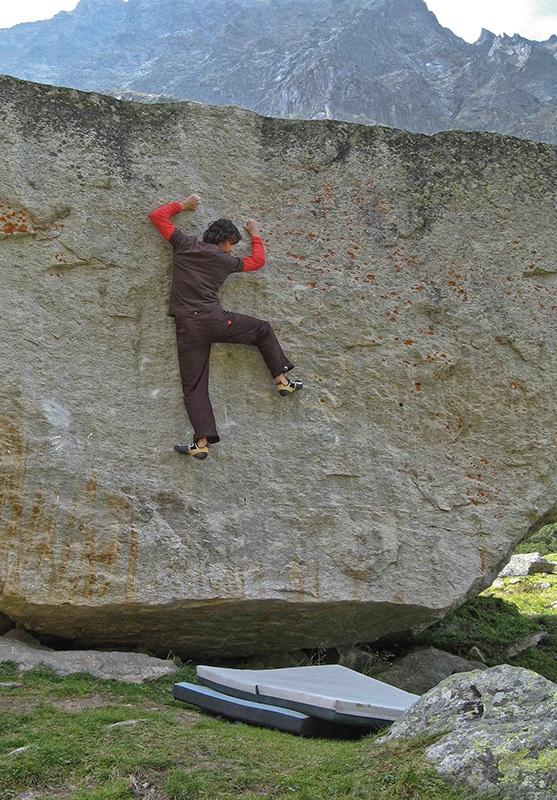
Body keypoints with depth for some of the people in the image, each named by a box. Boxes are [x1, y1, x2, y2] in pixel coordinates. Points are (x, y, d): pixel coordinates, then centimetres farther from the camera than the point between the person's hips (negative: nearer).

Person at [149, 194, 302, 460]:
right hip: (213, 319, -1)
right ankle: (282, 380, 21)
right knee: (263, 330, 22)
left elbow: (157, 216, 19)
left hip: (187, 326, 2)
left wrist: (182, 205, 33)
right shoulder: (226, 260, 10)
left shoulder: (184, 244, 11)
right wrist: (255, 234, 40)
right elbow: (258, 260, 26)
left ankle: (202, 442, -11)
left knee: (194, 385, -1)